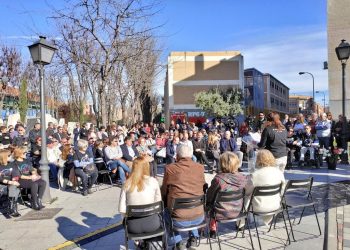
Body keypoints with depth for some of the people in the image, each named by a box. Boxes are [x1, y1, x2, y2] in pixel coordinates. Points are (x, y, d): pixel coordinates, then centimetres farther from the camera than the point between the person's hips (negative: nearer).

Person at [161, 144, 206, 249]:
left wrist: (168, 204, 26)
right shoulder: (200, 168, -1)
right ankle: (194, 236, 24)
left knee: (166, 213, 31)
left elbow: (164, 192, 6)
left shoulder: (170, 168, -8)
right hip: (199, 217, 3)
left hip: (178, 219, -3)